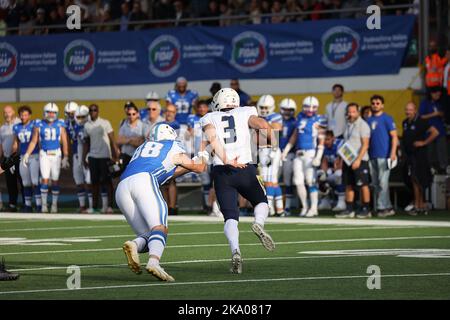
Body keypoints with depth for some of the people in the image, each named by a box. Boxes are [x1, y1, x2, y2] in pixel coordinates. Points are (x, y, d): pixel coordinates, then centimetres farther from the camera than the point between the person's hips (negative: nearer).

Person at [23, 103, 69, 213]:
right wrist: (27, 154, -3)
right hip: (44, 155, 0)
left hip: (56, 154, 1)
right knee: (45, 179, -9)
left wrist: (65, 158, 0)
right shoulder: (39, 126, 1)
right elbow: (33, 142, 5)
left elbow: (64, 143, 3)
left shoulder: (60, 126, 1)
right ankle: (44, 204, -1)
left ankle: (54, 204, 12)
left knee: (55, 181, 3)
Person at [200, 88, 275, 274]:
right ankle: (258, 223, -12)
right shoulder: (245, 114, 15)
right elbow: (262, 124, -5)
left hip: (221, 170, 0)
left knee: (230, 217, 2)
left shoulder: (210, 119, 15)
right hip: (245, 169, 0)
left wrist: (226, 161, -13)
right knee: (261, 202, 23)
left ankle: (235, 251, -26)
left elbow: (212, 137, -6)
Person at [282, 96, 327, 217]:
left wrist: (318, 157, -16)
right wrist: (286, 151, 21)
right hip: (299, 153, 6)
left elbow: (321, 141, -8)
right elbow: (294, 136, 22)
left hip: (311, 153, -6)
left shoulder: (318, 121, -5)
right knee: (298, 181, 4)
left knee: (311, 181, -8)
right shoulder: (300, 118, 13)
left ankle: (314, 208, -1)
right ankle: (304, 206, 16)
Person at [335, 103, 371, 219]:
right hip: (348, 160, 8)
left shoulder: (362, 125, -9)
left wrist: (358, 159, -20)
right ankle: (349, 210, 12)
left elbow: (365, 145, -14)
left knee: (363, 185, -3)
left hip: (359, 160, -8)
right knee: (348, 186, 8)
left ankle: (366, 210, 1)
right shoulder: (348, 125, 15)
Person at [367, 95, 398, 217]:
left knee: (383, 182, -10)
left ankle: (382, 207, -9)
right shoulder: (369, 120, 16)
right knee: (375, 184, 8)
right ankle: (387, 208, 13)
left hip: (384, 155, -7)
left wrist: (393, 153, -16)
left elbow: (394, 136, -6)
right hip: (372, 156, 7)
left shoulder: (387, 119, -2)